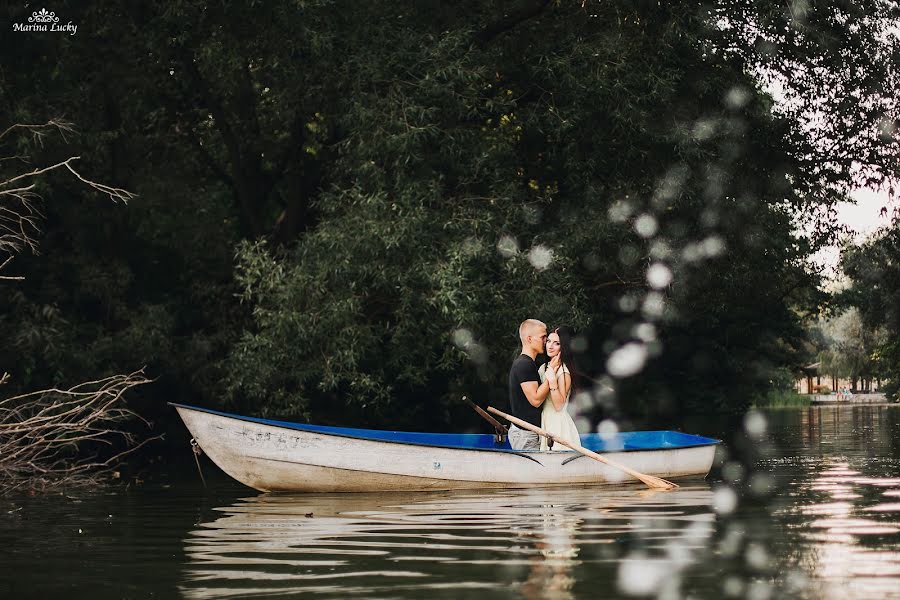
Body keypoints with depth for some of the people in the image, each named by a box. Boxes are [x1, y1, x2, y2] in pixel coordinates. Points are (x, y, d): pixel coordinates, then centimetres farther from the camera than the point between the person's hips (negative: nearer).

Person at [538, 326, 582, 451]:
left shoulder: (563, 371, -15)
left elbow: (559, 405, -21)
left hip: (558, 424, -8)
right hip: (544, 422, 8)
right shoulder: (544, 367, 10)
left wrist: (552, 380, -28)